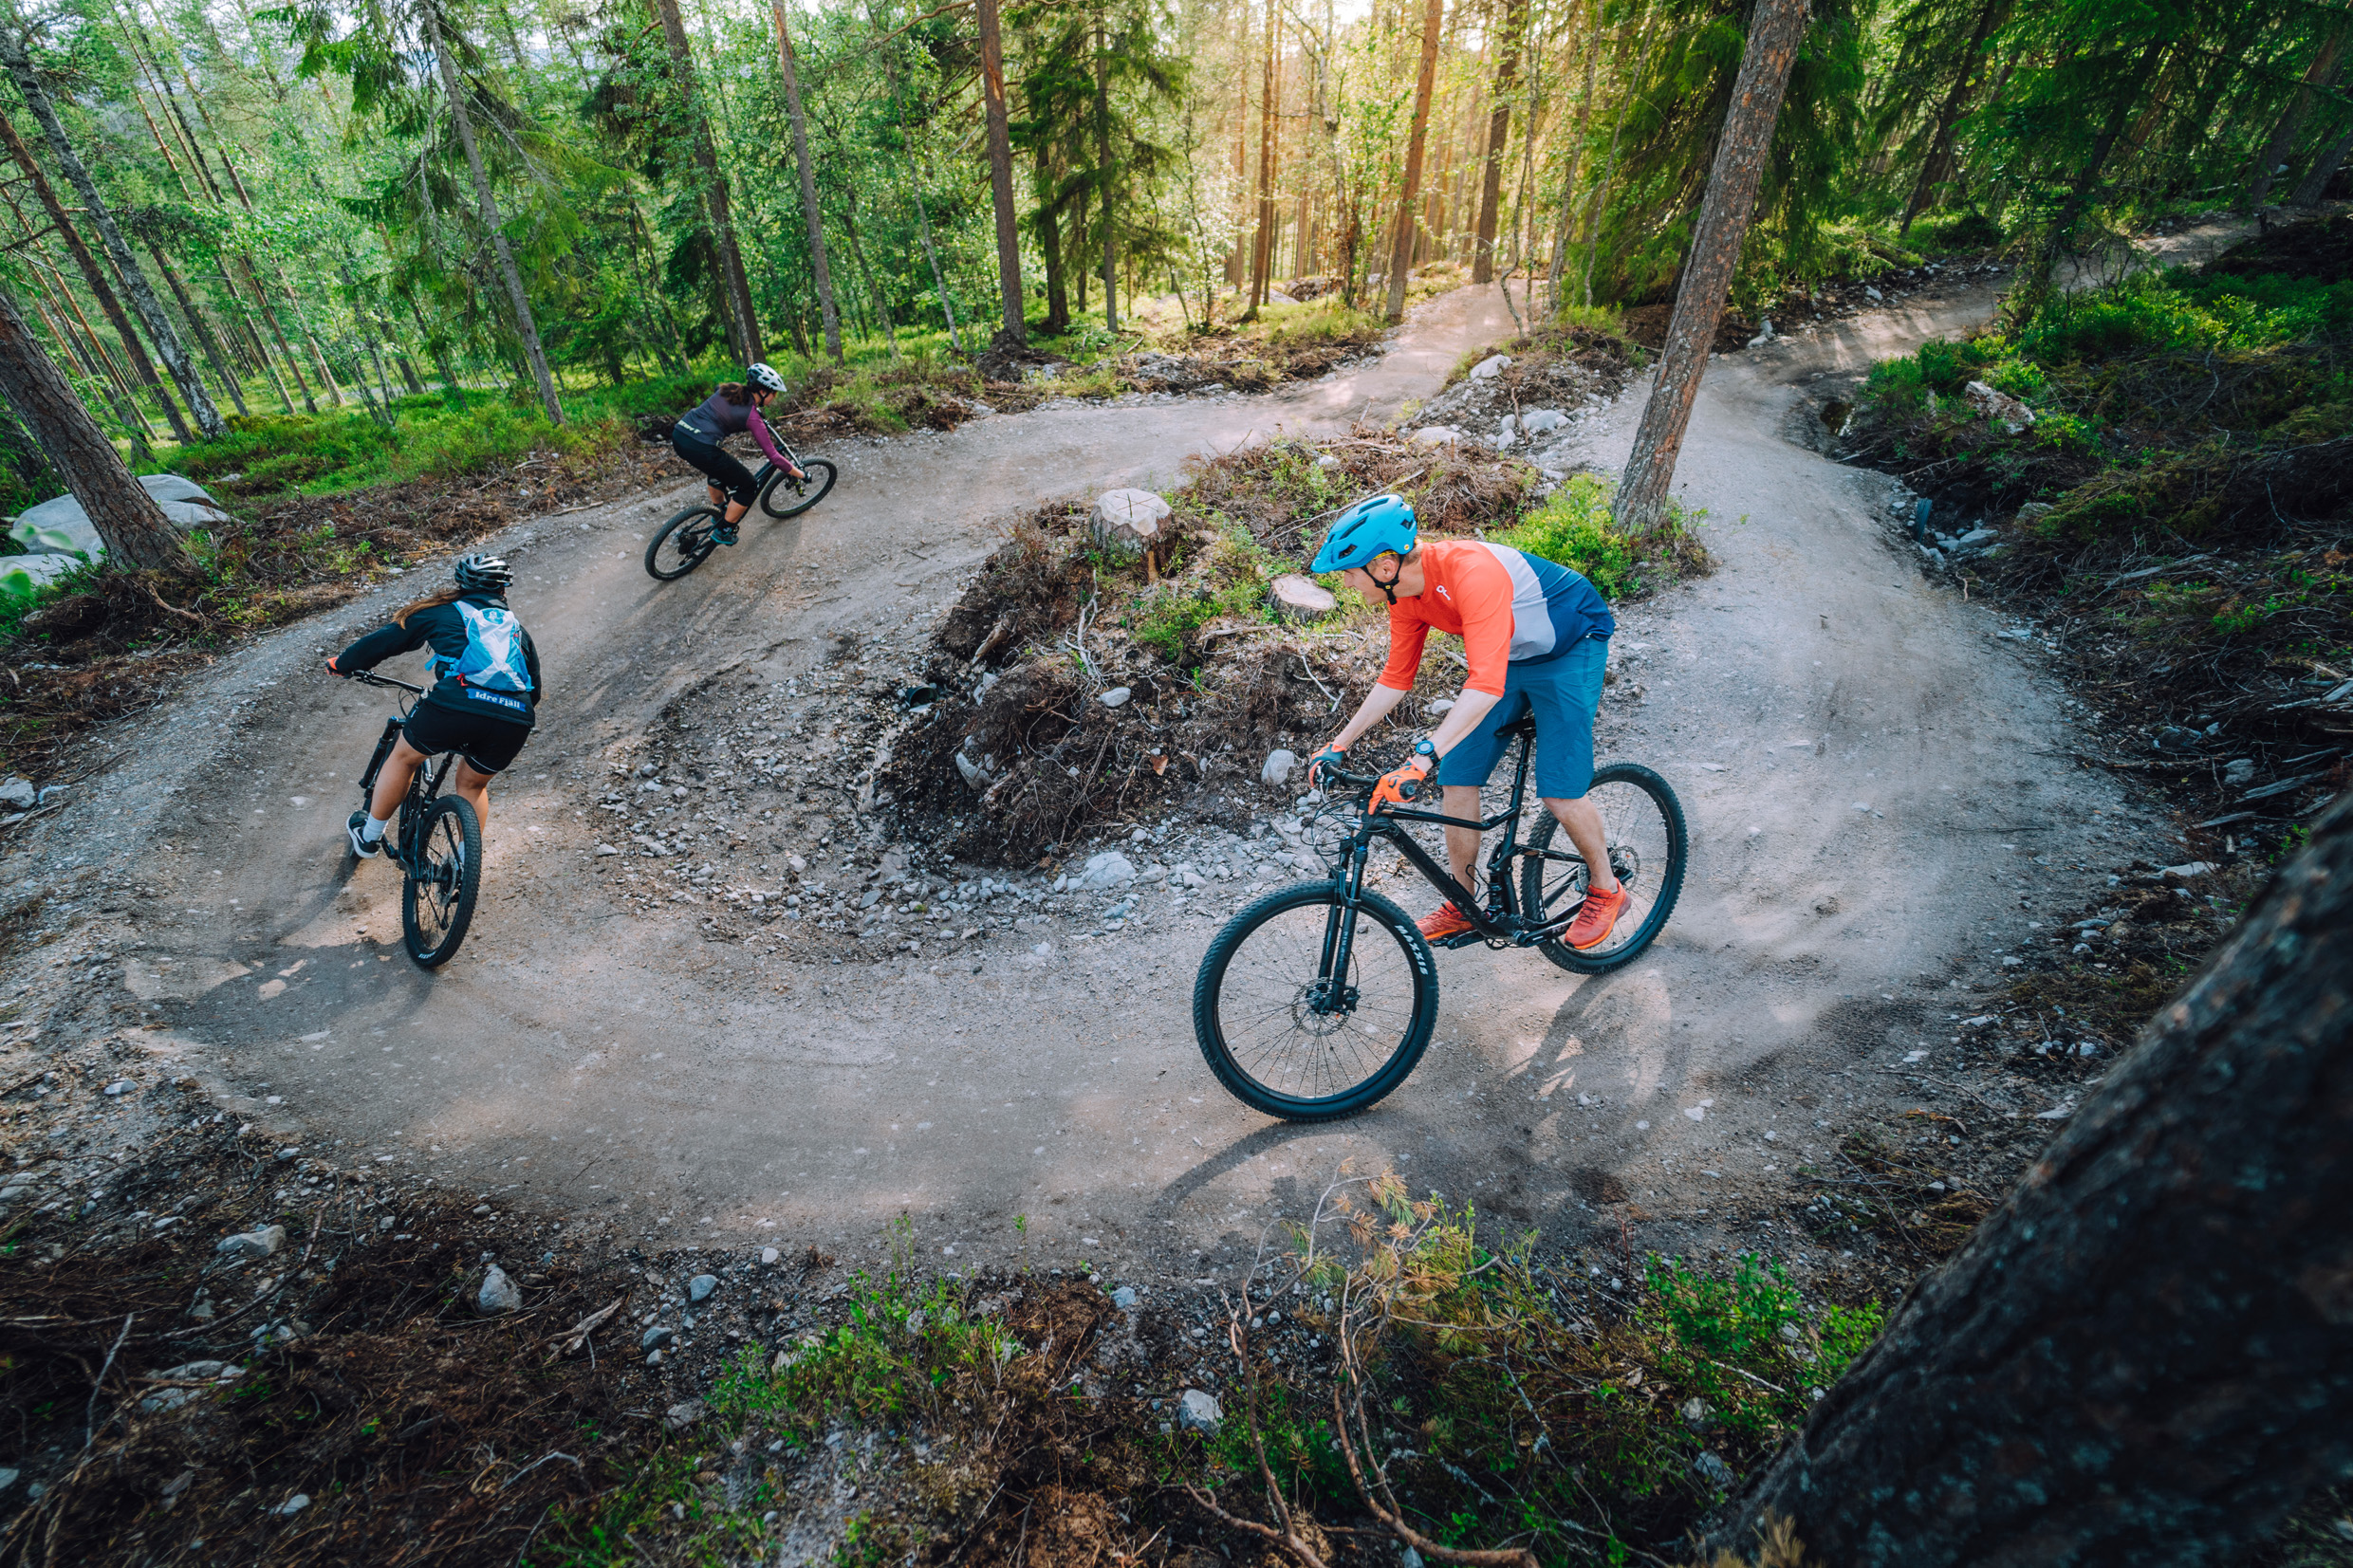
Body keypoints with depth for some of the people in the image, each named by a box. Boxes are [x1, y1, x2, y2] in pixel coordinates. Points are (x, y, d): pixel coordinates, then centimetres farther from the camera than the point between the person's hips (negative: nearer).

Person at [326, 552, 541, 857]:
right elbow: (534, 689, 33)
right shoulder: (518, 629, 29)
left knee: (404, 757, 26)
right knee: (473, 786, 25)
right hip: (514, 721, 3)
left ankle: (369, 836, 39)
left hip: (455, 704, -2)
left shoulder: (442, 612, 21)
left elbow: (384, 640, 26)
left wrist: (341, 663, 42)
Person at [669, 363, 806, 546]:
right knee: (749, 488, 8)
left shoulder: (730, 389, 14)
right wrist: (800, 474, 5)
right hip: (699, 448, -9)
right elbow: (773, 456, -5)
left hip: (678, 434, 9)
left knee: (719, 466, 37)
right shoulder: (751, 416, -6)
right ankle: (723, 532, 17)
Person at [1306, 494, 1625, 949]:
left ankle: (1606, 890, 16)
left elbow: (1486, 684, -46)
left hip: (1573, 647, -7)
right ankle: (1463, 907, 14)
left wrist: (1425, 754, -53)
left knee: (1558, 793, -13)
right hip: (1511, 654, 7)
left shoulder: (1470, 571, -37)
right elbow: (1395, 678, 2)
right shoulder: (1406, 593, -11)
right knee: (1456, 778, -2)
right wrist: (1339, 744, 1)